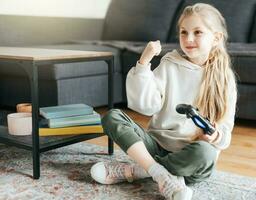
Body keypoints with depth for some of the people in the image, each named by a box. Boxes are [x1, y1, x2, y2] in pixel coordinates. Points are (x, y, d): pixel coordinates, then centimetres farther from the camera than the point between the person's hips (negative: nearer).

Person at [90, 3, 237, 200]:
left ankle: (132, 171, -19)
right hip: (158, 144, 2)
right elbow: (146, 105, -10)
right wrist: (144, 62, -18)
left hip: (191, 155, -1)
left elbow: (225, 126, 1)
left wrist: (217, 136, -23)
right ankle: (163, 176, -29)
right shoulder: (169, 65, 1)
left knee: (204, 152, -37)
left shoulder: (224, 78, -1)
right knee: (112, 117, -16)